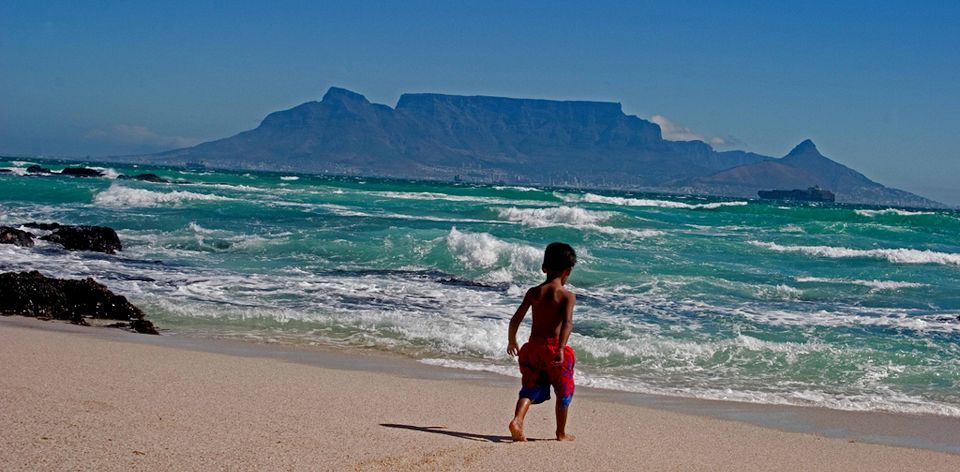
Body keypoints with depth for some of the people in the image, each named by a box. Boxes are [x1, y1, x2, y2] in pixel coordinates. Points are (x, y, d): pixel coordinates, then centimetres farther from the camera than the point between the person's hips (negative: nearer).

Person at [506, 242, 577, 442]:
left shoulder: (533, 292, 4)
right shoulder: (567, 296, -7)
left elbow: (516, 319, 3)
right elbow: (567, 323, -22)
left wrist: (511, 341, 17)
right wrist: (561, 348, -28)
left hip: (533, 347, 3)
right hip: (553, 347, -3)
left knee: (531, 388, 12)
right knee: (564, 391, 16)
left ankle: (517, 419, -13)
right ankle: (561, 433, 24)